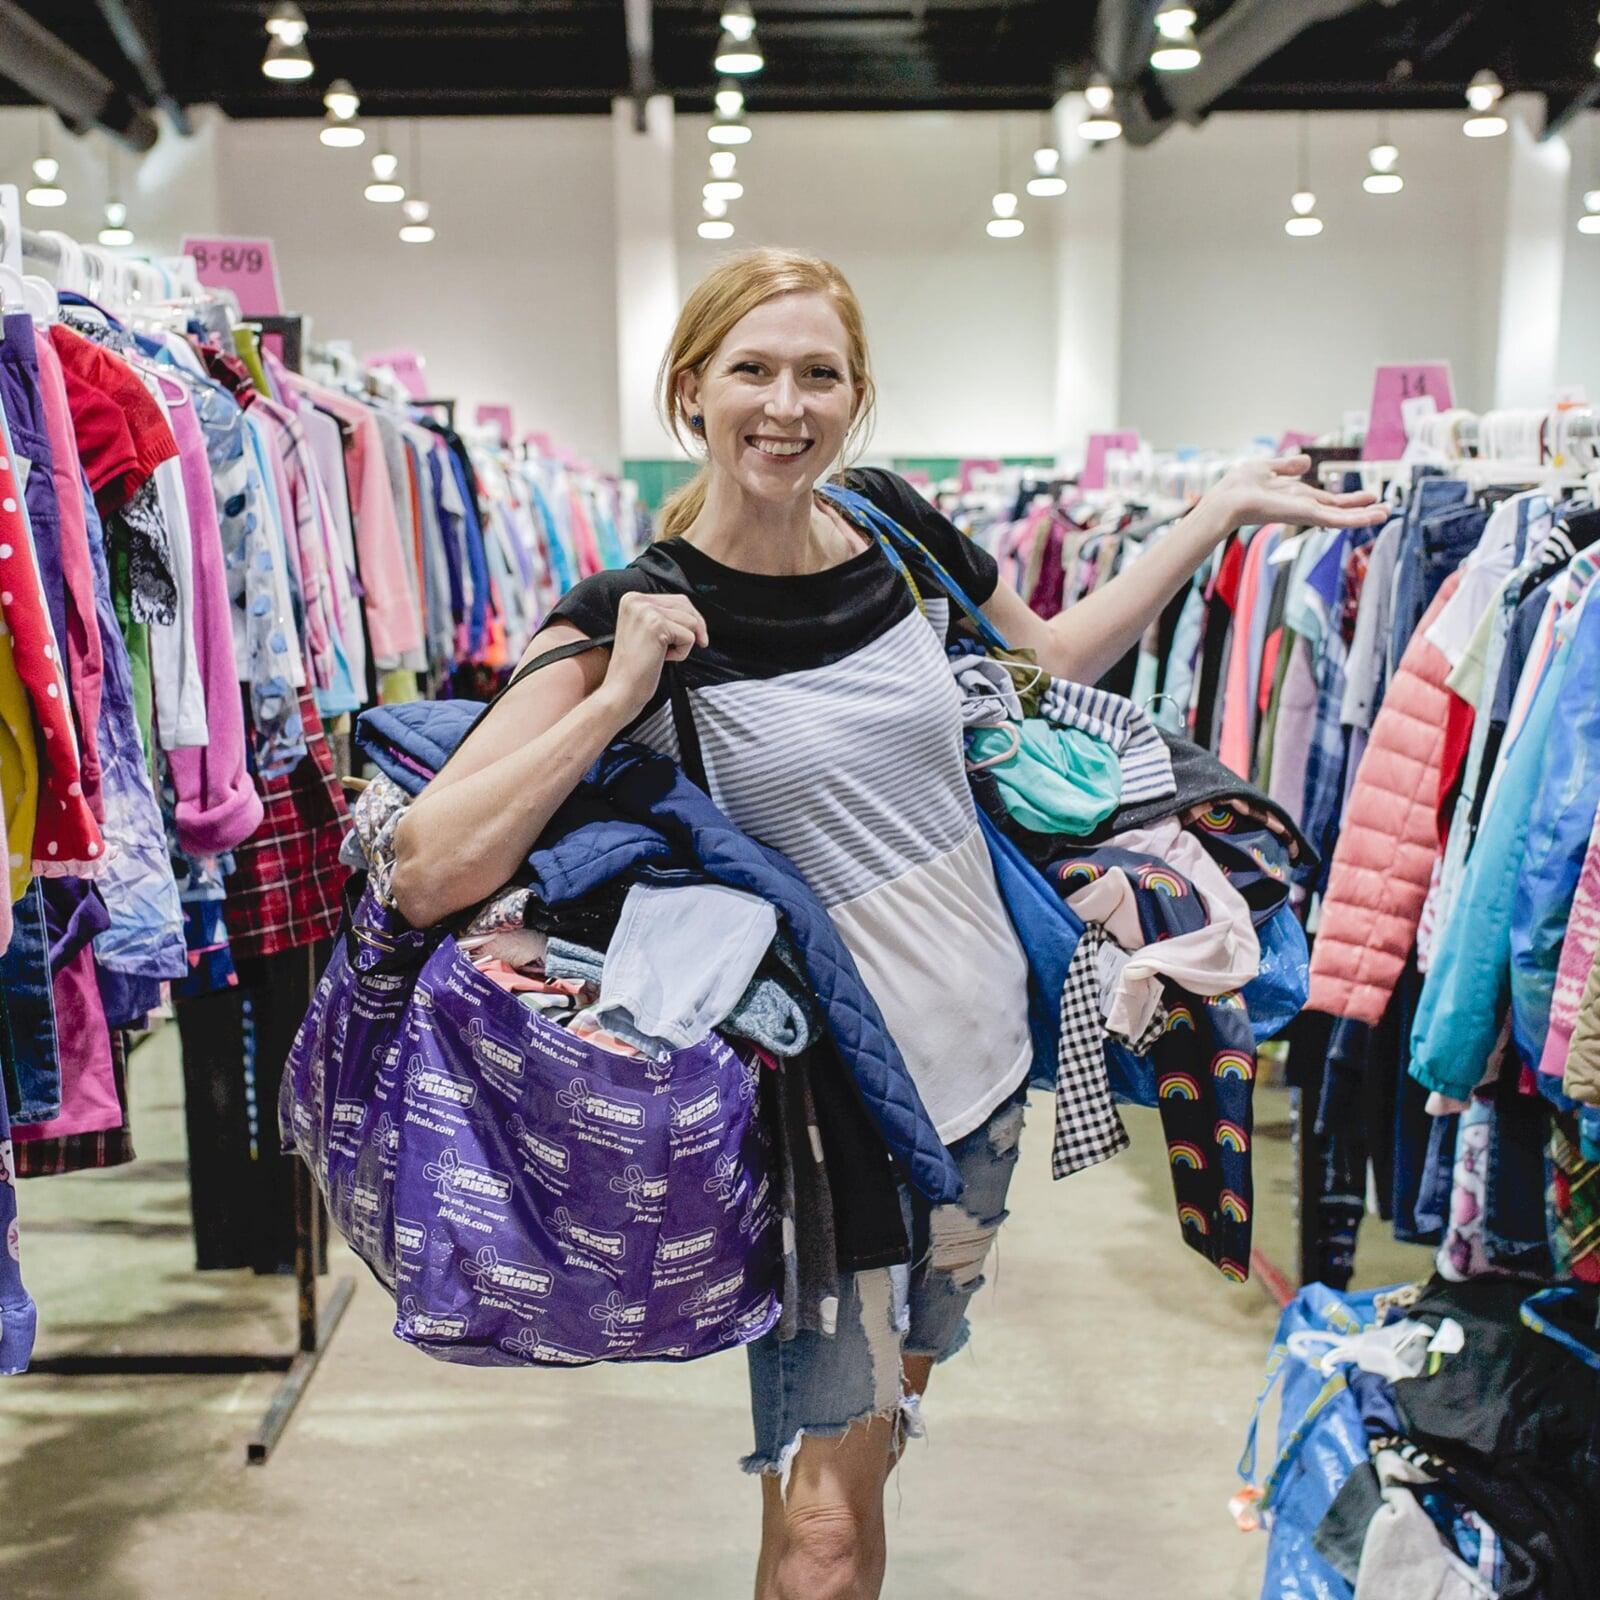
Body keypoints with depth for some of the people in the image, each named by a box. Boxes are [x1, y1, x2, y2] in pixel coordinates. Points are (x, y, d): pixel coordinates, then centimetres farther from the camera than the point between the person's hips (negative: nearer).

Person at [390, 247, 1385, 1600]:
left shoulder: (894, 529, -1)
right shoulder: (639, 615, -15)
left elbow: (1051, 660, 18)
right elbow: (427, 874, -23)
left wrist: (1223, 511, 17)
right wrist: (617, 696, -28)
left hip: (979, 1065, 5)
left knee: (874, 1426, 23)